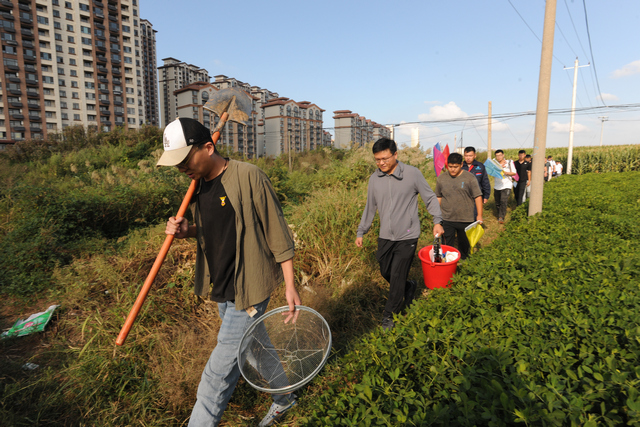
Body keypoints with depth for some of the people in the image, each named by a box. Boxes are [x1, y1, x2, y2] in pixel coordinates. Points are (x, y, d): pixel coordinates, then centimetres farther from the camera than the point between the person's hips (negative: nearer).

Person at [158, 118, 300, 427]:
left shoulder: (248, 176, -18)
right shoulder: (200, 184, 5)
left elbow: (276, 231, -15)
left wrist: (290, 285, -13)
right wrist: (187, 231, -5)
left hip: (248, 290, -8)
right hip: (222, 290, 8)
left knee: (219, 373, 0)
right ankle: (283, 399, 47)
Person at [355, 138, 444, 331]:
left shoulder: (412, 173, -10)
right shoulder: (374, 178, 1)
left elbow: (430, 197, 1)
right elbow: (370, 207, 11)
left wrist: (437, 221, -10)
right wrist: (361, 231, 12)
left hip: (407, 236, -4)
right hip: (385, 236, 4)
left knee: (397, 276, -1)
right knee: (385, 272, 14)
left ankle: (389, 314, 19)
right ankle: (409, 288, 43)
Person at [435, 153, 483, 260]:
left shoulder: (469, 178, -5)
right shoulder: (441, 178, 2)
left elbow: (477, 197, -3)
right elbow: (438, 197, 11)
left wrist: (479, 215, -5)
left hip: (466, 219, -1)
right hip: (447, 219, 1)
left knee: (464, 244, 15)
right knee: (447, 245, 5)